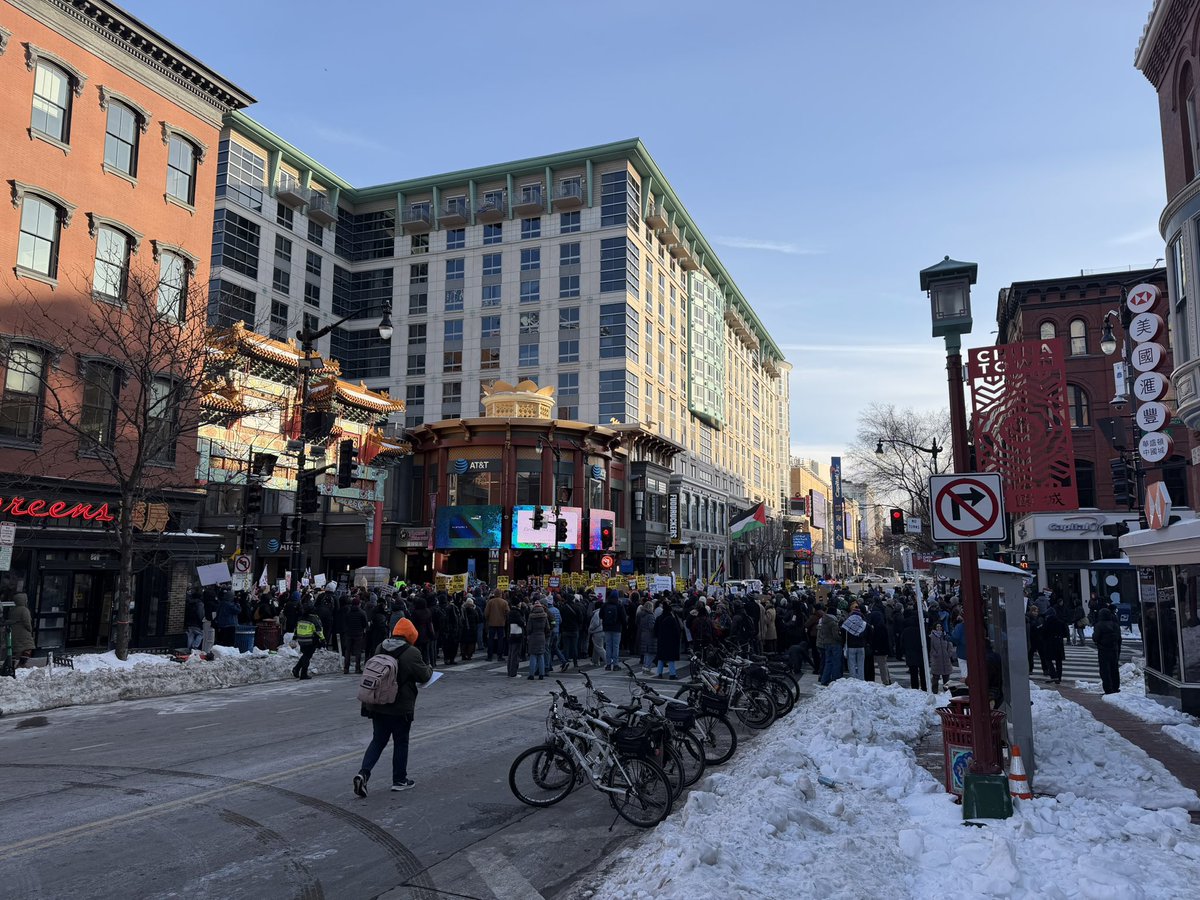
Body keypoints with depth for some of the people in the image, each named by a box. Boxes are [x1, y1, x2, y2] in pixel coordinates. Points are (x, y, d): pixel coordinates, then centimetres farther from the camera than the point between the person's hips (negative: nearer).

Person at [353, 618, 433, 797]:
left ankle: (363, 773, -2)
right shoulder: (412, 653, -14)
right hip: (400, 708, -5)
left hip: (376, 706, 5)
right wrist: (430, 668, 15)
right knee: (401, 742, 11)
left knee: (377, 741, 15)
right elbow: (424, 676, -7)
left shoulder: (379, 648, 4)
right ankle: (399, 780, 21)